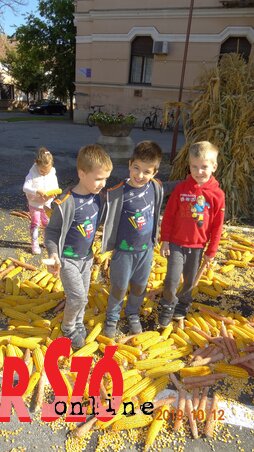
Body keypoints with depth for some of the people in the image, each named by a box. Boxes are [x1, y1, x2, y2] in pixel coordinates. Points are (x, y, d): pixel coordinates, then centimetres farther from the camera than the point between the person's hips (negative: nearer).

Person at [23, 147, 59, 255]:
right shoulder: (32, 175, -21)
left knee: (47, 223, 16)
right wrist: (37, 191, -44)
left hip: (47, 204, 3)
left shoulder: (52, 174, -10)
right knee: (35, 224, 7)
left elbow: (56, 187, -5)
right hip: (34, 204, -3)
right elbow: (25, 188, -29)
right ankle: (34, 244, 21)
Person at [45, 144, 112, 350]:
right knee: (78, 297, -3)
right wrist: (53, 253, -30)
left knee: (82, 295, 18)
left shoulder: (98, 195, -9)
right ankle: (68, 328, 25)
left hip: (87, 256, 6)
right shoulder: (68, 202, -28)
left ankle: (78, 324, 43)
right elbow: (52, 231, -17)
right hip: (68, 258, -6)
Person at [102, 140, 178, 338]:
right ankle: (112, 317, 39)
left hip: (146, 249, 4)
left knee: (139, 286, 21)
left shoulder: (154, 187, -7)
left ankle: (133, 314, 46)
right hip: (124, 250, -4)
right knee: (119, 288, 13)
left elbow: (165, 188, 15)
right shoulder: (118, 192, -22)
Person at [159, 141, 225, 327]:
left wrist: (211, 251, 1)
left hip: (198, 246, 1)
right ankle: (168, 307, 24)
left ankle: (182, 306, 41)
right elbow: (168, 216, -2)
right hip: (176, 243, -1)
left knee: (190, 281, 15)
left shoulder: (217, 194, -8)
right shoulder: (181, 188, -8)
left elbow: (217, 226, -2)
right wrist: (165, 240, -3)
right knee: (172, 280, -3)